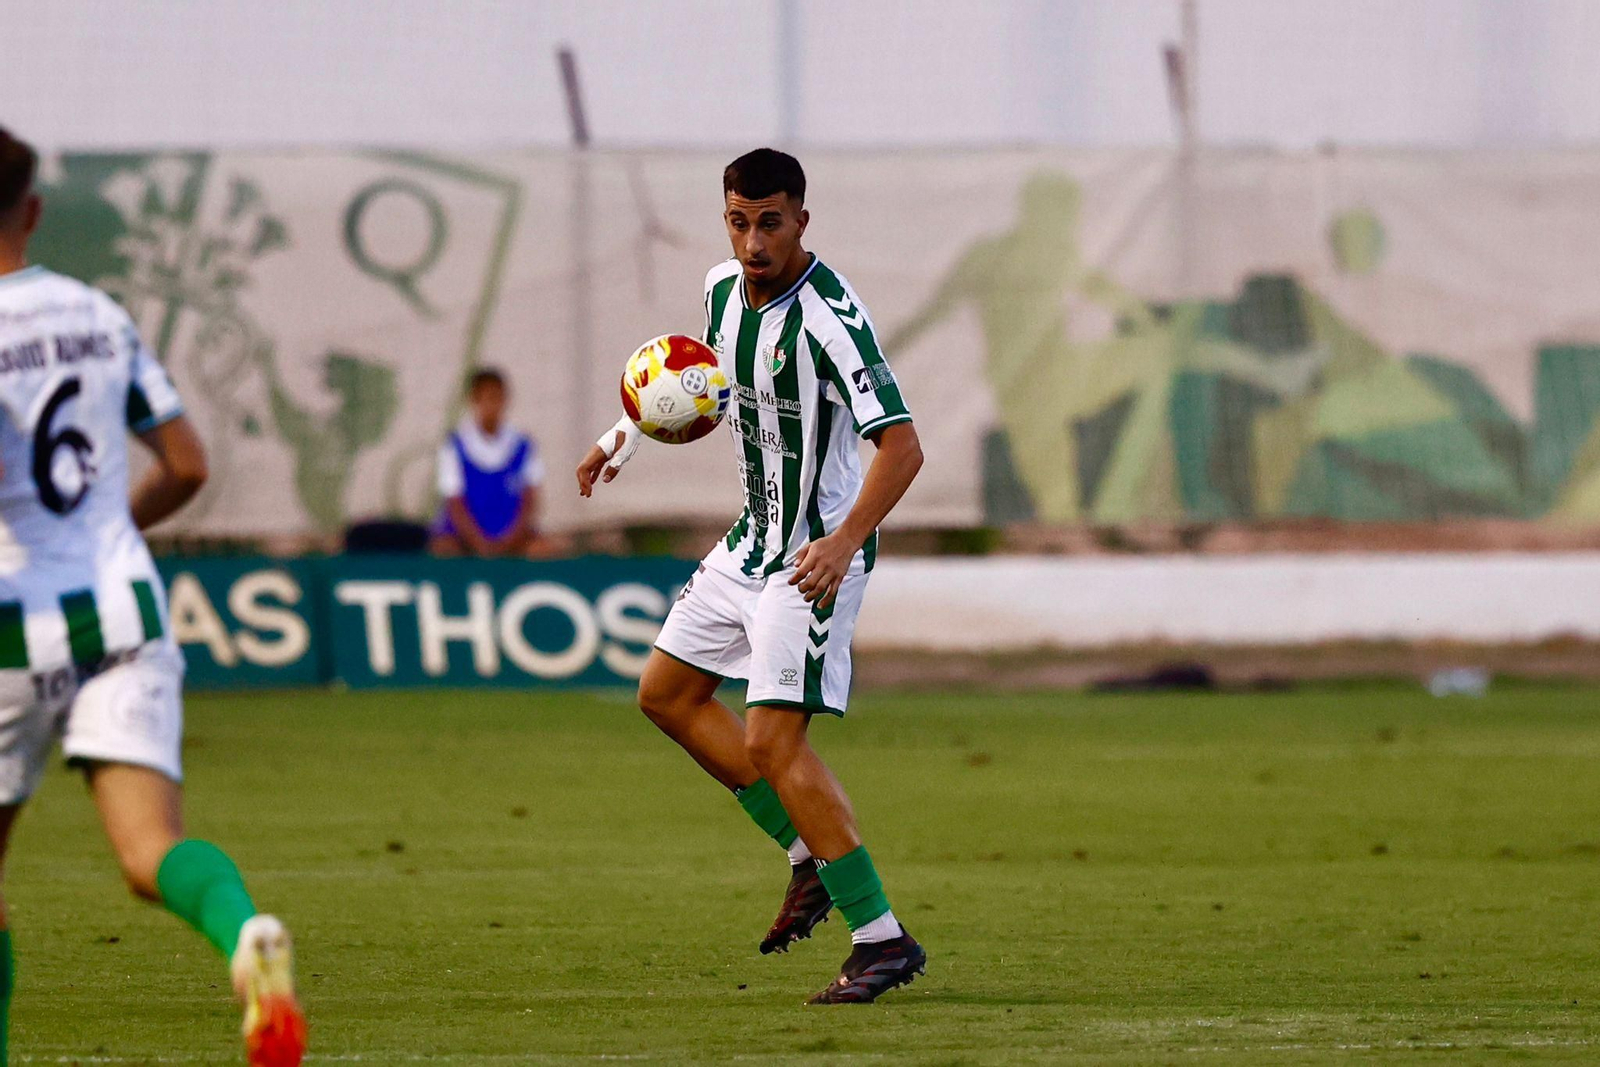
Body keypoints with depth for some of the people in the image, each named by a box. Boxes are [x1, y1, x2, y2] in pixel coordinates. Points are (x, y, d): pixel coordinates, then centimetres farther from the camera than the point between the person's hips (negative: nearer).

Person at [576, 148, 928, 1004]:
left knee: (772, 741, -16)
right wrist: (634, 432, 14)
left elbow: (901, 445, -31)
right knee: (667, 693, 17)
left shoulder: (827, 316, -25)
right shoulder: (723, 288, 1)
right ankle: (812, 855, 22)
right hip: (753, 539, 9)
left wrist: (844, 542, -42)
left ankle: (883, 939, -13)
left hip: (814, 556, -9)